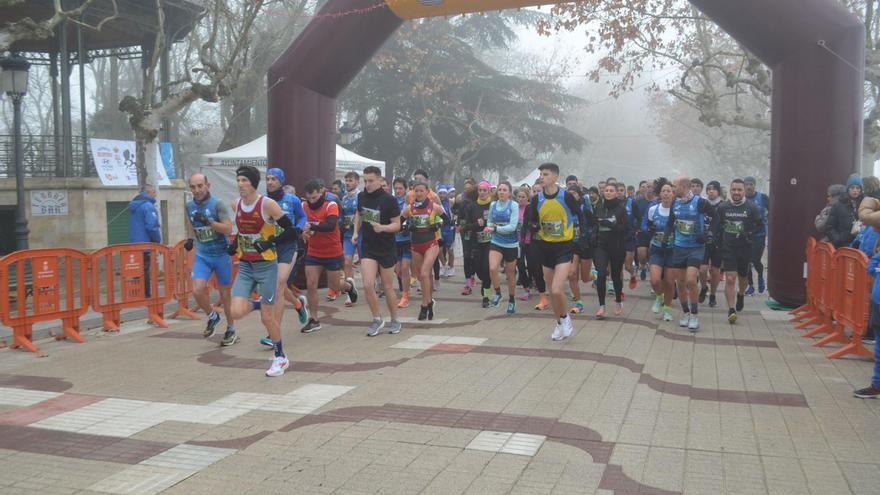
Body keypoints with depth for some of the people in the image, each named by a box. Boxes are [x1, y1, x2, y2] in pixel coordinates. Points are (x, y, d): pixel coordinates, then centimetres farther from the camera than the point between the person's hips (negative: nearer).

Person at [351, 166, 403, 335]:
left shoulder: (389, 200, -13)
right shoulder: (362, 196, 1)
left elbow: (397, 225, -11)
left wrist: (382, 228, -29)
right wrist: (356, 232, 8)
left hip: (386, 249, -3)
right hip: (367, 248, 3)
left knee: (387, 287, 7)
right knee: (368, 285, -10)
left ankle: (394, 321, 26)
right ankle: (377, 319, 9)